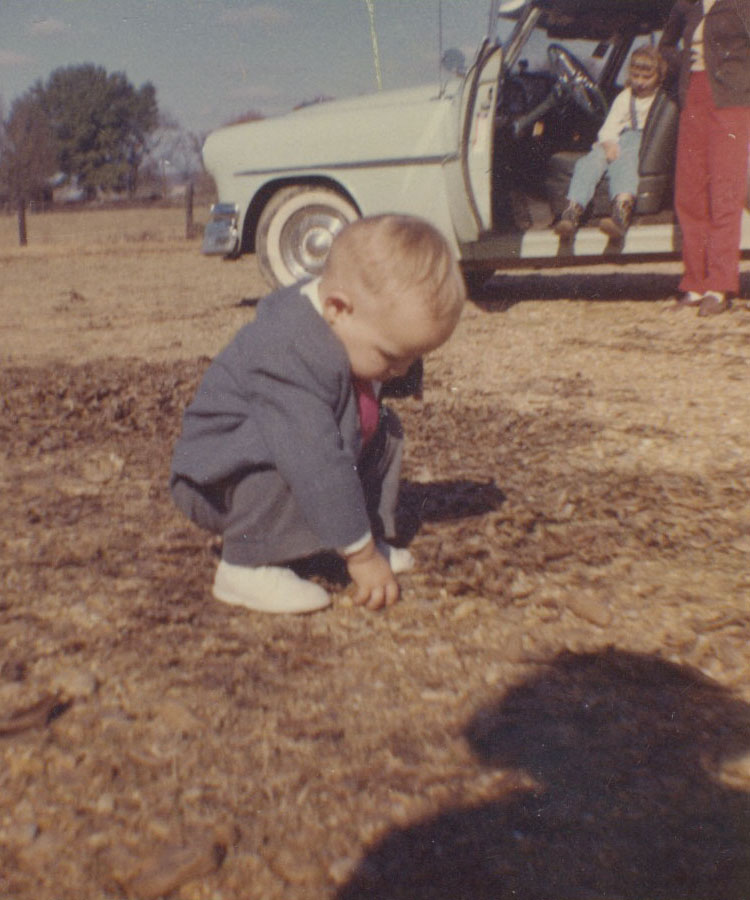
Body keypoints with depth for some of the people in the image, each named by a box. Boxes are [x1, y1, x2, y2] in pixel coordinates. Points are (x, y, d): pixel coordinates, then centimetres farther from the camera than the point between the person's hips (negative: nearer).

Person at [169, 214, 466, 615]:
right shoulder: (291, 356, -36)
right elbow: (319, 466, -37)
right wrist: (361, 555, -30)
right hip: (220, 478, -9)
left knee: (384, 431, 4)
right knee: (306, 457, -37)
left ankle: (376, 534, 5)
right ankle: (248, 567, -25)